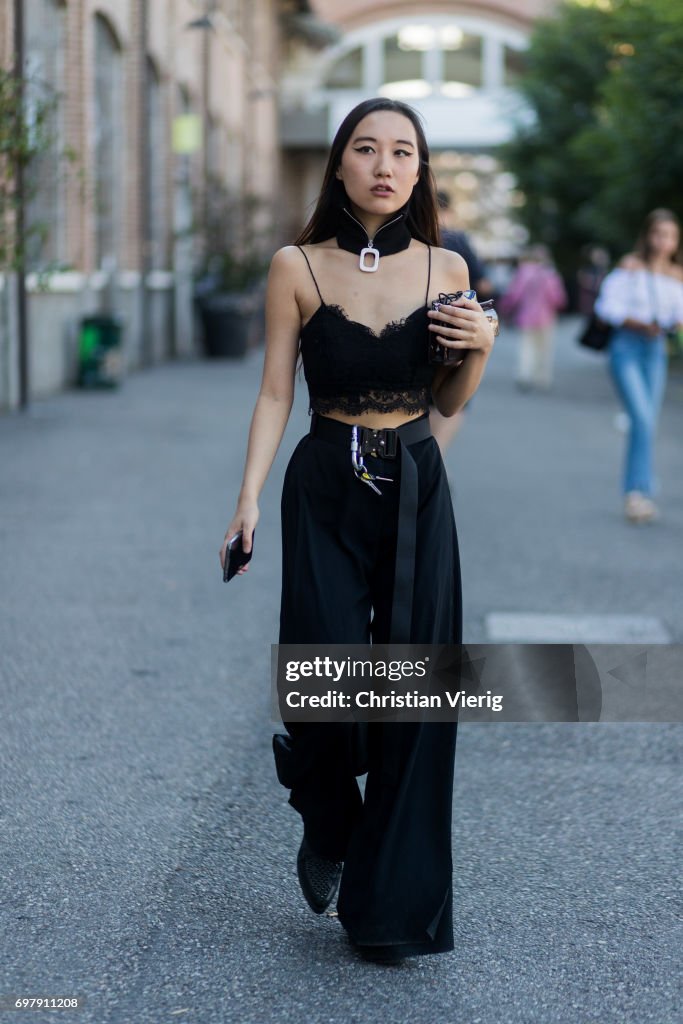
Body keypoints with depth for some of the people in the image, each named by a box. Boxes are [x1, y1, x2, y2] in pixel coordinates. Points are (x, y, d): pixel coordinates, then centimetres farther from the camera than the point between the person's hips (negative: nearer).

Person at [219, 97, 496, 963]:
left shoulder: (444, 269, 3)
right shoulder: (297, 267, -2)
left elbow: (447, 402, 11)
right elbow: (275, 393, -1)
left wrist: (480, 349, -8)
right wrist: (248, 496, -12)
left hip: (417, 490, 2)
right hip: (326, 490, -2)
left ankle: (392, 905, 13)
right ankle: (326, 828, 25)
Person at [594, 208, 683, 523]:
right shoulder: (630, 267, -7)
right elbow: (607, 305, -8)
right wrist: (640, 325, -19)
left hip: (656, 351, 5)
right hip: (626, 347, -5)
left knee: (647, 424, 7)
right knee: (642, 418, -17)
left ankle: (637, 493, 18)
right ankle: (638, 491, -13)